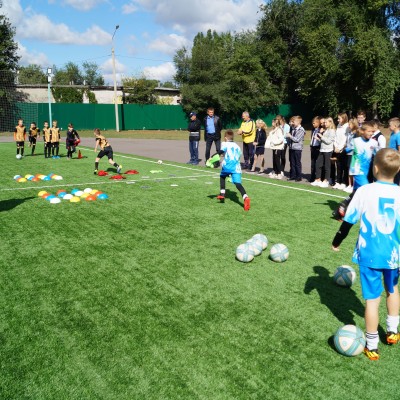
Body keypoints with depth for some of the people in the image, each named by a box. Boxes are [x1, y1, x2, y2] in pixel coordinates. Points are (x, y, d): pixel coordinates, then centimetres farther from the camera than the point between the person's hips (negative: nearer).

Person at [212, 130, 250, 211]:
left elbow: (221, 151, -9)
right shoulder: (237, 146, 27)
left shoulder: (225, 144, 11)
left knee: (222, 177, 29)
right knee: (238, 183, -12)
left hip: (227, 165, -2)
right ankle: (245, 197, -37)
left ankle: (222, 194, 24)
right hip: (236, 167, 2)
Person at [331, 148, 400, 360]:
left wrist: (336, 242, 9)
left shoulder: (364, 191, -12)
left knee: (372, 298, 5)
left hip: (369, 254, -2)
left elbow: (348, 221, -6)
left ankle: (372, 346, 16)